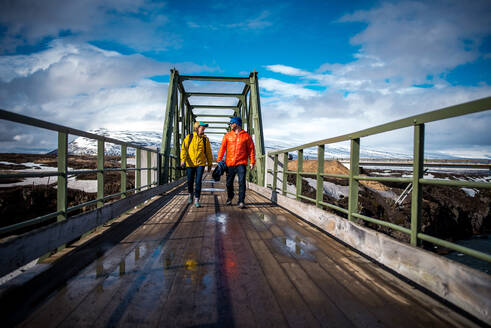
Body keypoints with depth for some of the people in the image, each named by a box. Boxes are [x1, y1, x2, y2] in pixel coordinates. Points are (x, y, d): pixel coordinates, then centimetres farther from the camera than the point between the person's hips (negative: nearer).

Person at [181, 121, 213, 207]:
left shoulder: (205, 139, 5)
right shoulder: (189, 137, 3)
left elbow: (208, 152, 9)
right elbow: (183, 148, -1)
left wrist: (210, 164, 10)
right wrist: (183, 159, -16)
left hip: (200, 163, 0)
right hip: (190, 164, 0)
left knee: (198, 182, -8)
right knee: (190, 181, 10)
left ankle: (197, 200, 0)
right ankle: (190, 194, 39)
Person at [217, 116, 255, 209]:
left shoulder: (246, 136, 4)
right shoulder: (227, 135, 8)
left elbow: (251, 149, 4)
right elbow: (222, 148, 5)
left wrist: (252, 161, -2)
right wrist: (219, 160, -3)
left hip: (241, 163, -2)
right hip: (229, 163, 2)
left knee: (242, 182, -9)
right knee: (229, 183, 11)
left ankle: (241, 201, 0)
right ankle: (229, 197, 36)